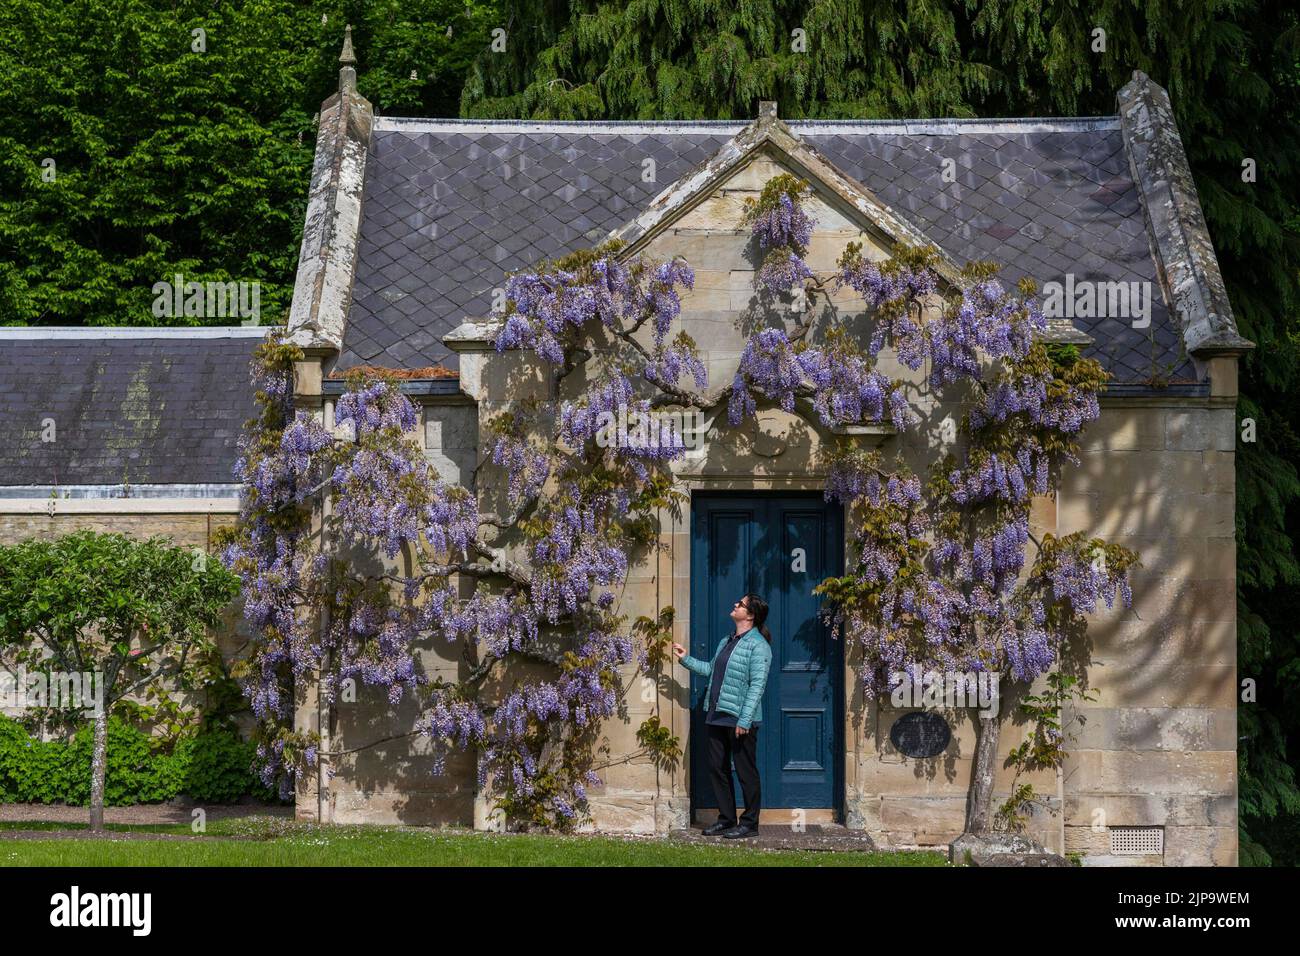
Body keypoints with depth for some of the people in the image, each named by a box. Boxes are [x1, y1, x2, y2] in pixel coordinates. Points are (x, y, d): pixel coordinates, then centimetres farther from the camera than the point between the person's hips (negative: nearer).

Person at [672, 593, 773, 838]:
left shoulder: (758, 646, -11)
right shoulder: (726, 642, 16)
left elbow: (757, 685, -16)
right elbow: (710, 669, 28)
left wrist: (744, 720, -21)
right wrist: (686, 660, 23)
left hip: (739, 719, -9)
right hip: (716, 716, 9)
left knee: (746, 772, 0)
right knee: (717, 768, 11)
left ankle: (750, 823, 7)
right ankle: (726, 819, 21)